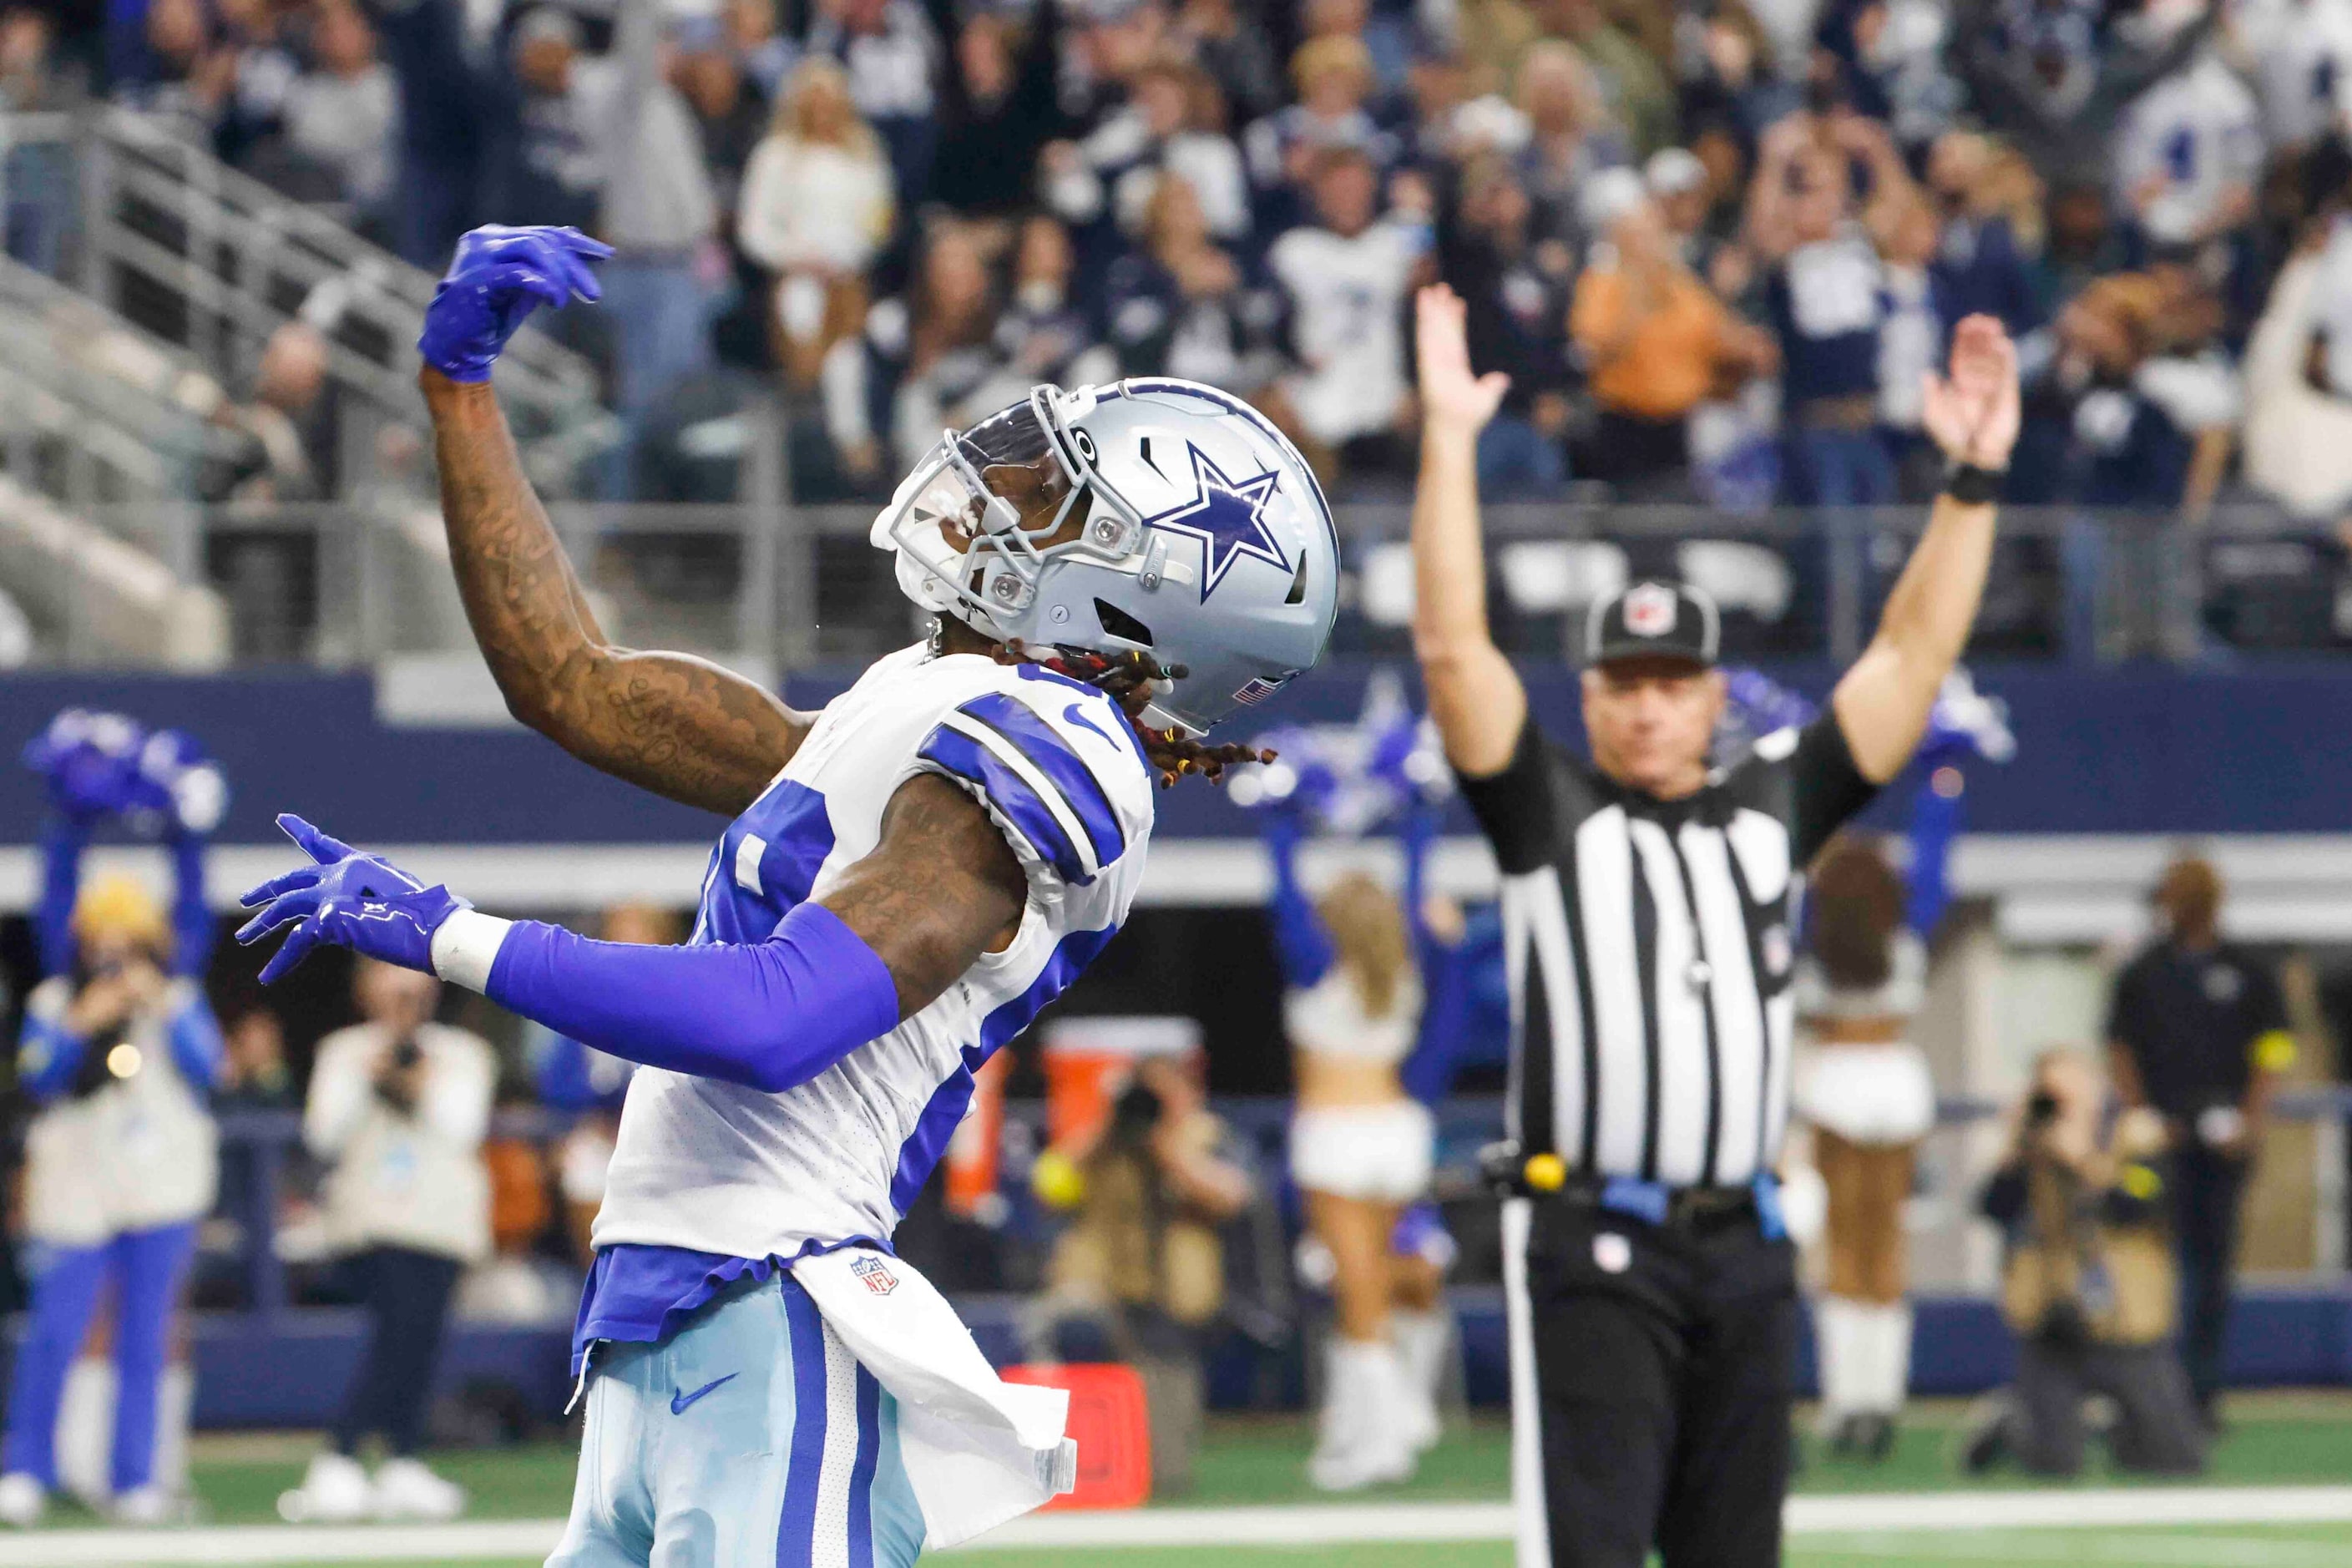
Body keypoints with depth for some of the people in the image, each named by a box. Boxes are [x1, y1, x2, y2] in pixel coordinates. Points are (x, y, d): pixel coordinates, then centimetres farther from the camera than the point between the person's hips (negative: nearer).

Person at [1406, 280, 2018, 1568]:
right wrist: (1450, 442, -13)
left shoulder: (1768, 811, 14)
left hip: (1742, 1252, 5)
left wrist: (1972, 478, 5)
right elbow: (1452, 645, -6)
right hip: (1587, 1253, -5)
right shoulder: (1547, 813, 4)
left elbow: (1912, 652, 12)